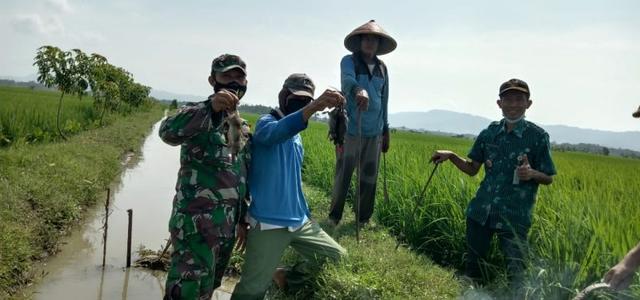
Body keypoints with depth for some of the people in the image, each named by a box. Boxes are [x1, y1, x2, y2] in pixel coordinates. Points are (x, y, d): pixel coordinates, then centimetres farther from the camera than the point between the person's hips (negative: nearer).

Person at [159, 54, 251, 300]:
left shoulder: (244, 127, 15)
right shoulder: (198, 116, -7)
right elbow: (168, 132, -31)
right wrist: (210, 108, -46)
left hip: (227, 225, 8)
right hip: (196, 223, -7)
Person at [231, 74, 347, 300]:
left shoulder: (296, 137, 15)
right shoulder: (266, 122, -10)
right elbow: (276, 132, -37)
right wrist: (315, 107, -51)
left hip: (299, 221, 8)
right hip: (268, 224, -8)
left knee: (338, 258, 14)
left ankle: (288, 279, 31)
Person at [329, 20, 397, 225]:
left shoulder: (382, 67, 12)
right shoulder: (349, 61, -3)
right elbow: (347, 79, -26)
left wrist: (386, 129, 19)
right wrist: (359, 90, -49)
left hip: (374, 131, 5)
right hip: (350, 128, -5)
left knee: (369, 176, 10)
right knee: (343, 174, -1)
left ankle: (364, 217, 24)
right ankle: (334, 216, 15)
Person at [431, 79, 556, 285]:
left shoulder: (538, 137, -5)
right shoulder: (490, 133, 5)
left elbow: (549, 178, 1)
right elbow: (472, 169, 12)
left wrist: (532, 174, -21)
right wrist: (451, 156, -5)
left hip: (514, 216, -4)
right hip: (481, 211, 4)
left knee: (515, 270, -4)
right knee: (473, 263, 16)